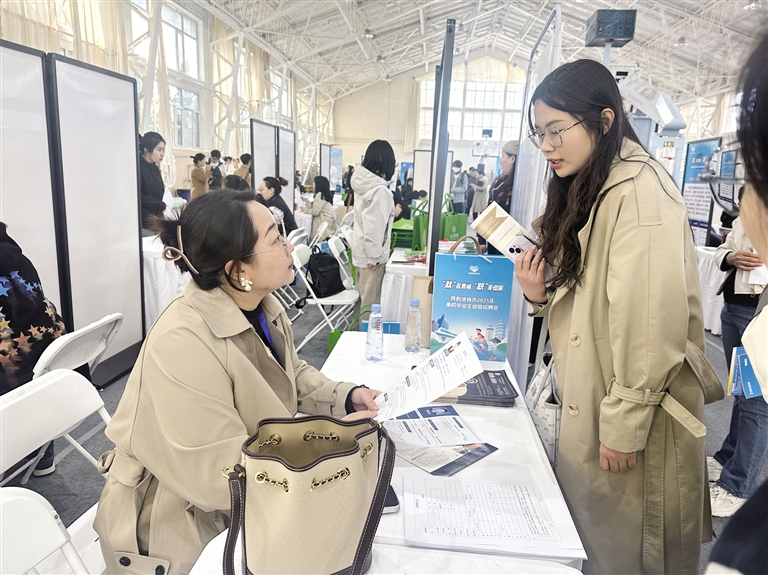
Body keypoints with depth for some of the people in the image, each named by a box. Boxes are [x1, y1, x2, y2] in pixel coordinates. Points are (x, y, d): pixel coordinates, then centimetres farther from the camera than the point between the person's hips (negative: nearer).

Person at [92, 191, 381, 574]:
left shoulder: (262, 306, -5)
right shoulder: (182, 343, -31)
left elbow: (291, 375, 10)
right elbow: (223, 476, -28)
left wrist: (344, 397, -7)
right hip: (181, 527, -7)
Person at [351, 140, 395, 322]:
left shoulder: (364, 182, 5)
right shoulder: (379, 189, -22)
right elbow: (374, 226, -24)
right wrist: (375, 255, -17)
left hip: (361, 250, 9)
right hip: (370, 253, -9)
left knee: (362, 298, 20)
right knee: (370, 301, 2)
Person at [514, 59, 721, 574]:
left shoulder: (640, 190, -17)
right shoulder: (587, 193, 12)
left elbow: (652, 320, -22)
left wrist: (624, 425, -18)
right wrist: (541, 296, -3)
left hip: (633, 421, -8)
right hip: (589, 406, 8)